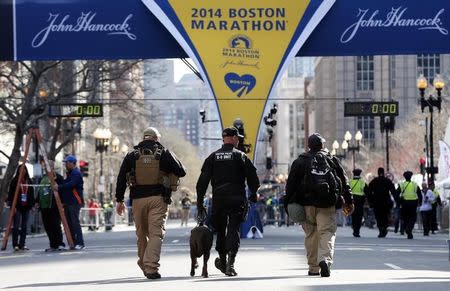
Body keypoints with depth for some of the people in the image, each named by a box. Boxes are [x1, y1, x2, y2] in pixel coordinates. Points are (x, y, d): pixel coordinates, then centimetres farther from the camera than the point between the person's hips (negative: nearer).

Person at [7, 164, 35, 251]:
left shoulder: (29, 181, 13)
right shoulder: (15, 181, 0)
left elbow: (31, 194, 16)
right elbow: (11, 194, -3)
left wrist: (32, 204, 8)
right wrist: (12, 205, -10)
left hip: (26, 206, 4)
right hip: (17, 206, -4)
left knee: (24, 227, 4)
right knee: (16, 226, -6)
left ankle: (22, 244, 7)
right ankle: (15, 245, -4)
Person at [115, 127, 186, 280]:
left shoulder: (132, 155, 7)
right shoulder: (164, 154, 2)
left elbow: (121, 179, 7)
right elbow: (181, 172, 4)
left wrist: (119, 200, 12)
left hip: (138, 198, 2)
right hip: (158, 198, -2)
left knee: (142, 233, 16)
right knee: (156, 233, -6)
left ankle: (144, 263, 24)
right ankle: (151, 268, -18)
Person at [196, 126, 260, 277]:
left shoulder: (213, 157, 7)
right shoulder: (240, 156, 0)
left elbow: (203, 180, 3)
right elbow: (252, 177, -1)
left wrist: (199, 201, 6)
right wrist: (253, 194, 15)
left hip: (218, 200, 3)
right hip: (237, 199, -2)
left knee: (220, 230, 17)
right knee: (233, 230, -3)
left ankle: (222, 261, 29)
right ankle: (230, 263, -18)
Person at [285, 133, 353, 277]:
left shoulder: (299, 161, 8)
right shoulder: (332, 160, 9)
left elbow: (291, 184, 4)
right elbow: (344, 182, 9)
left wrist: (288, 203, 7)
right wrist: (349, 201, 14)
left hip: (307, 203, 1)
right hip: (327, 204, -1)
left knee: (311, 234, 11)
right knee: (327, 232, -3)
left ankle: (313, 268, 13)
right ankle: (325, 259, -27)